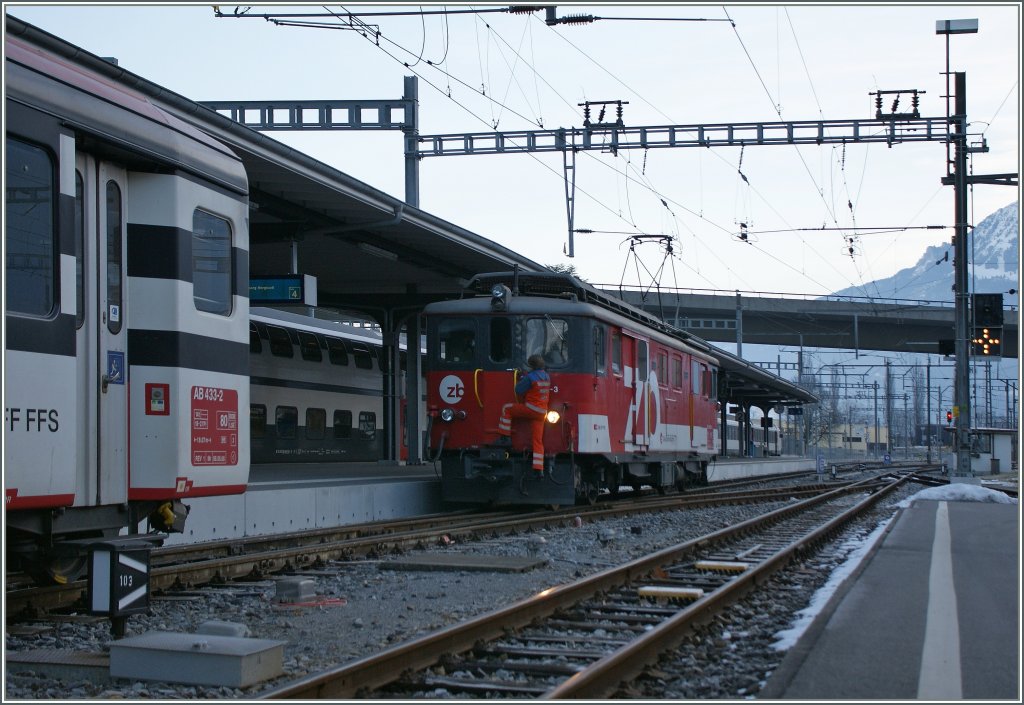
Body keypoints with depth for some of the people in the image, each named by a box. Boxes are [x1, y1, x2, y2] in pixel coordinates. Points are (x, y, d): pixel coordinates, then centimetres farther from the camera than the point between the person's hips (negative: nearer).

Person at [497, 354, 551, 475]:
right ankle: (539, 469, -1)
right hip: (542, 412, 7)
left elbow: (519, 390, -7)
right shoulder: (546, 376, 11)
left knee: (506, 409, 9)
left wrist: (523, 378, 10)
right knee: (538, 440, 5)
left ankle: (505, 437, 5)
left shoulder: (530, 377, -13)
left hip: (530, 408, -7)